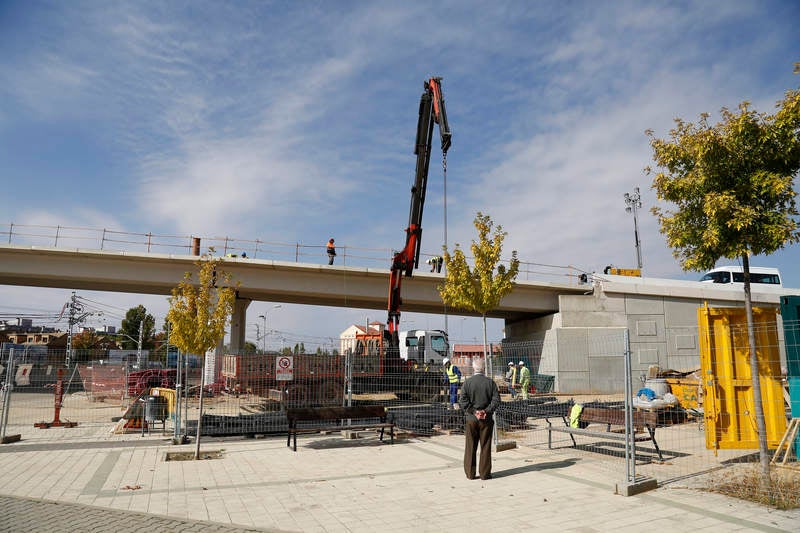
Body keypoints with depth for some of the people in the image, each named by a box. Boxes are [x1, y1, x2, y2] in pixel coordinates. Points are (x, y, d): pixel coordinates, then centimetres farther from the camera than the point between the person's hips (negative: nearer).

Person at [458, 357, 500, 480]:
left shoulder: (467, 382, -6)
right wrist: (486, 411, -10)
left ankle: (470, 473, 15)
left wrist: (473, 411, -9)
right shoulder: (490, 382, -3)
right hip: (486, 419, 0)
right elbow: (496, 400, -8)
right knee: (485, 447, 9)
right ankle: (484, 473, 13)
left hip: (471, 419, 0)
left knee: (470, 447, 9)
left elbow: (462, 401, -12)